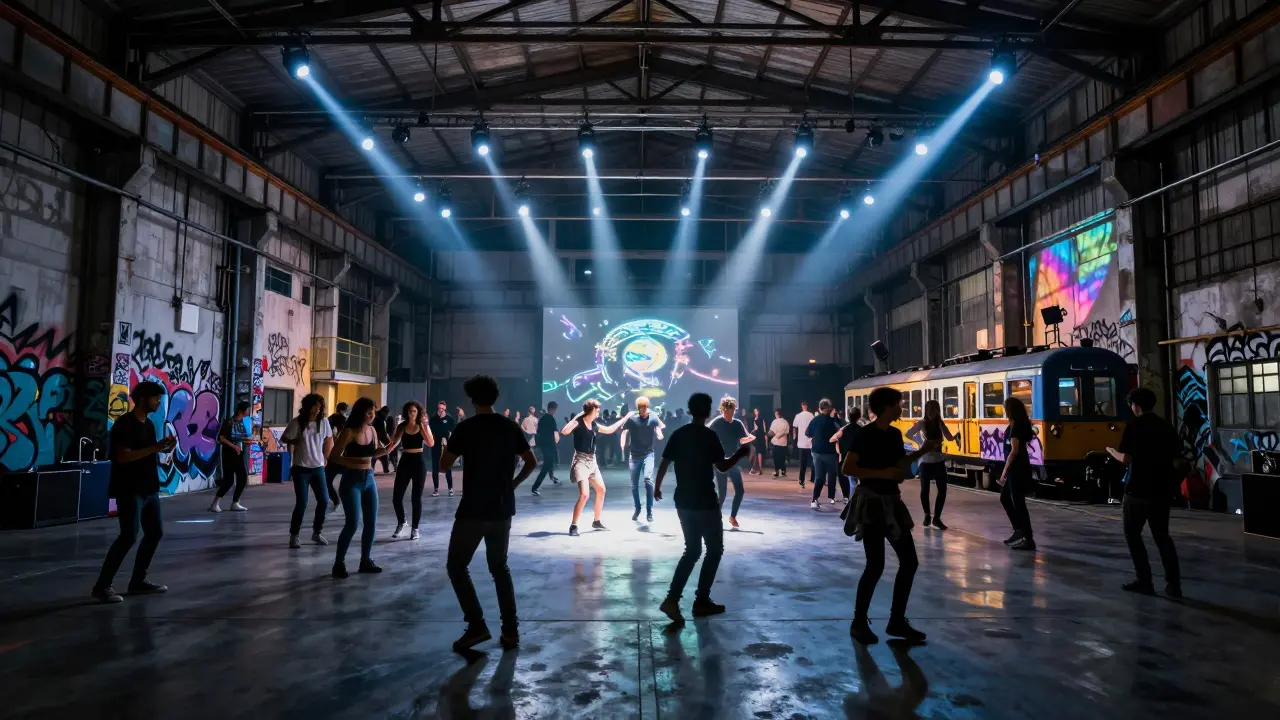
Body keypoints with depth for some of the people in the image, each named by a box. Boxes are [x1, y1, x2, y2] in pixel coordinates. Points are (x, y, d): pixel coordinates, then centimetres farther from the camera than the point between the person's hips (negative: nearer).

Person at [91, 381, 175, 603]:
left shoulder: (149, 424, 14)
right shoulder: (125, 423, -13)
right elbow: (124, 457, -22)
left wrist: (163, 448, 1)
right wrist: (155, 447, -22)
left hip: (148, 488, 9)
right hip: (129, 490, -9)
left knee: (155, 532, 13)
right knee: (129, 536, -14)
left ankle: (138, 581, 22)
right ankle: (102, 586, -6)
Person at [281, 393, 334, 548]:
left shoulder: (324, 422, 0)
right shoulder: (296, 423, -9)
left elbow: (329, 440, 13)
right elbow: (283, 439, 1)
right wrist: (295, 441, -10)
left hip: (318, 468, 4)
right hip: (301, 468, -4)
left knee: (323, 500, 3)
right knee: (301, 503, -6)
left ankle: (316, 533, 20)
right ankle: (294, 535, 10)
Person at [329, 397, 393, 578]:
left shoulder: (372, 430, 4)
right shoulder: (349, 432, -13)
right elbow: (333, 456, -15)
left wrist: (383, 450, -3)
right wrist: (354, 461, -26)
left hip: (369, 478, 7)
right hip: (351, 480, -7)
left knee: (371, 522, 8)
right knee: (353, 522, -12)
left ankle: (366, 560, 20)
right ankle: (339, 563, 2)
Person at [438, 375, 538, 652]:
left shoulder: (466, 428, -9)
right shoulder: (511, 427, 4)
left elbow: (445, 464, -2)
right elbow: (531, 462, 7)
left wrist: (456, 443, 14)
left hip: (473, 510, -5)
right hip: (503, 510, 5)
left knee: (456, 566, 8)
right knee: (500, 567, 17)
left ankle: (476, 626, -2)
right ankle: (511, 630, 13)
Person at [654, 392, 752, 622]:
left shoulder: (678, 434, 5)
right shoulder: (709, 435, -12)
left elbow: (664, 463, 8)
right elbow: (722, 467, -14)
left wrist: (657, 486, 22)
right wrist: (740, 453, 2)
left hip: (683, 502, 6)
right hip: (705, 502, -6)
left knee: (692, 550, 15)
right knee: (715, 549, 11)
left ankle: (672, 599, 2)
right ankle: (701, 601, 11)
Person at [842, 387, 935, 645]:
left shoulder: (894, 434, 9)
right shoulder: (865, 434, -14)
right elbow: (847, 469, -18)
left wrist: (922, 452, 11)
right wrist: (881, 473, -22)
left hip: (892, 502, 8)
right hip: (871, 503, -8)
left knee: (909, 561, 8)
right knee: (876, 566, -7)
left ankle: (897, 621, 19)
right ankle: (859, 622, 10)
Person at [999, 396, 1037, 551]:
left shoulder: (1015, 427, -17)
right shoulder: (1020, 425, 12)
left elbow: (1014, 451, -21)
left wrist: (1005, 471, -17)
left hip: (1017, 470, -10)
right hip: (1015, 469, 10)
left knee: (1018, 503, -6)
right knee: (1005, 498, 20)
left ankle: (1029, 539, -2)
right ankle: (1019, 530, 25)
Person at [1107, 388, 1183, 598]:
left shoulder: (1134, 425, -9)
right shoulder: (1166, 426, 7)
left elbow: (1126, 458, -15)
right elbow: (1178, 462, 7)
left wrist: (1111, 451, 4)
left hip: (1139, 489, -5)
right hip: (1162, 490, 5)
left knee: (1132, 534, 9)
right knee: (1162, 536, 15)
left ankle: (1145, 581, 8)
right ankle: (1173, 584, 10)